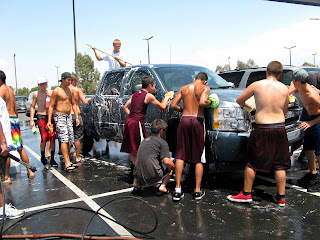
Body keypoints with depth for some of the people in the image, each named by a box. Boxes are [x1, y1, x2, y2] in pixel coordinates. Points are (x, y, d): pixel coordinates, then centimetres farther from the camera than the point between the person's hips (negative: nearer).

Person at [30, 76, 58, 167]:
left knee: (52, 138, -3)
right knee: (44, 138, -11)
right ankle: (43, 156, 14)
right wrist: (31, 120, 1)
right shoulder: (36, 94, 5)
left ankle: (52, 159, 6)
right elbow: (32, 107, 7)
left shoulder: (51, 93, 9)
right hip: (41, 116, -2)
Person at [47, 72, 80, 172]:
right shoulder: (56, 91, -6)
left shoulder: (70, 90, 14)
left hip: (68, 117, 7)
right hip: (59, 116, -7)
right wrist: (49, 121, -14)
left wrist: (77, 117, 14)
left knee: (69, 140, 7)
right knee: (64, 139, -15)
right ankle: (67, 163, -19)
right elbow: (51, 106, -7)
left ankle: (67, 162, 16)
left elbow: (73, 104, 20)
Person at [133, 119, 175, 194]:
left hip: (138, 176, 6)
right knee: (170, 167, 18)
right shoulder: (162, 142, -2)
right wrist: (173, 167, 9)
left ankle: (136, 182, 17)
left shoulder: (144, 141, 19)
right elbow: (167, 162, -11)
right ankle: (163, 186, 3)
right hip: (152, 177, -6)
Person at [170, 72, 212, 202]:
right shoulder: (205, 88, 1)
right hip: (197, 121, -3)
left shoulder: (184, 88, 13)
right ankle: (198, 191, 9)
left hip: (184, 119, 3)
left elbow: (173, 105, 9)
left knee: (180, 156, 6)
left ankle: (177, 189, 3)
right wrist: (209, 102, 4)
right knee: (199, 158, 6)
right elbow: (202, 103, -17)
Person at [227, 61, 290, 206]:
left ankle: (246, 193, 18)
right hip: (280, 129, 3)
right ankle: (281, 197, 19)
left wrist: (248, 105, 23)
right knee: (280, 164, 12)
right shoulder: (284, 88, 2)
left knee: (252, 162, 9)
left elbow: (239, 100, 4)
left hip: (262, 130, -3)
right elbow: (284, 111, 12)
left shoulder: (257, 85, -6)